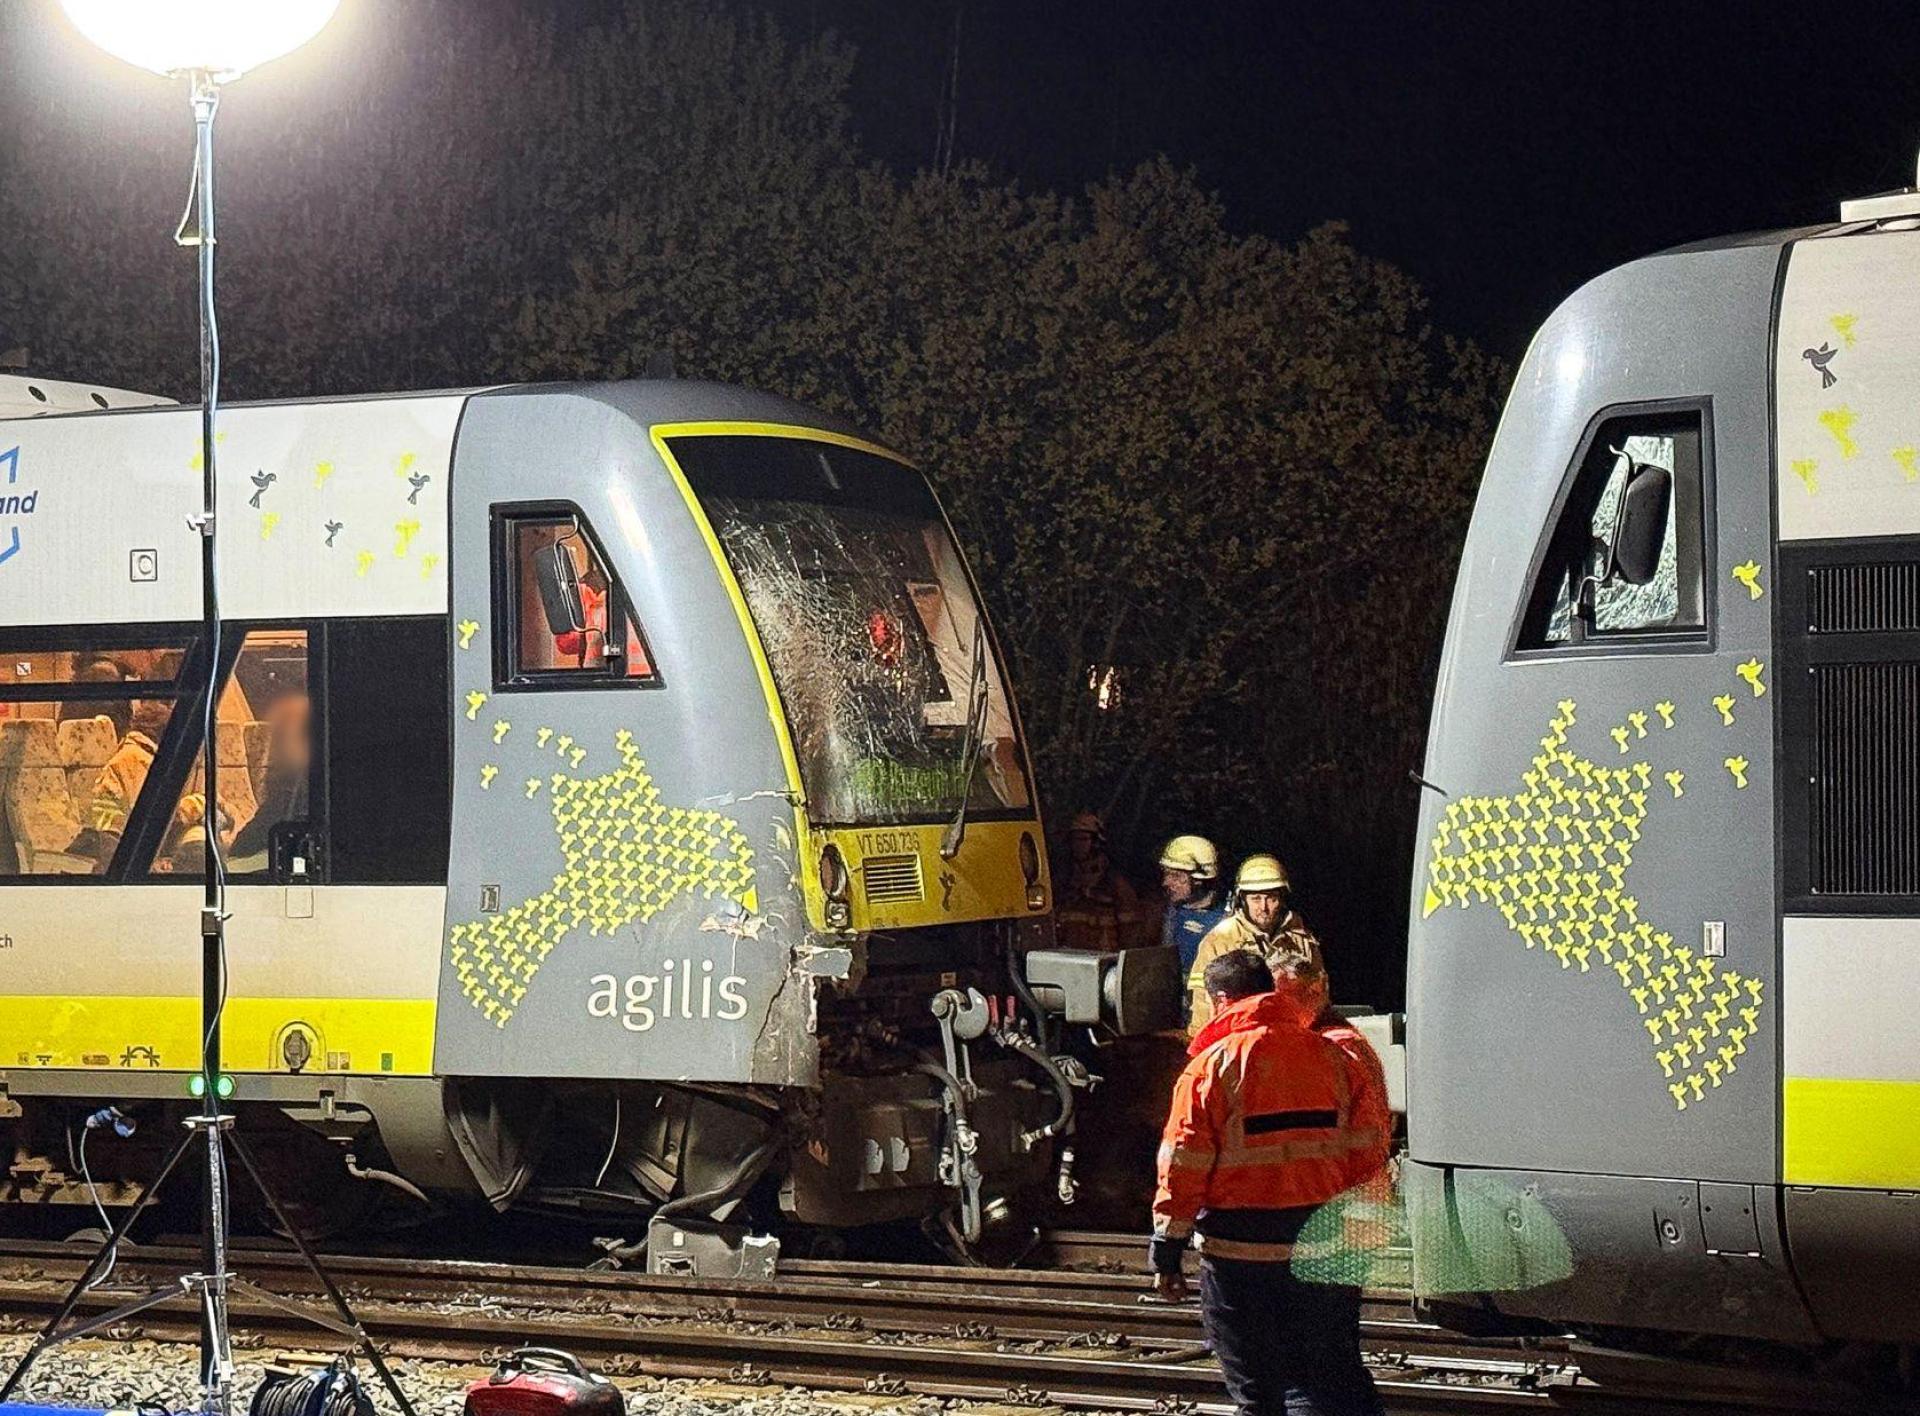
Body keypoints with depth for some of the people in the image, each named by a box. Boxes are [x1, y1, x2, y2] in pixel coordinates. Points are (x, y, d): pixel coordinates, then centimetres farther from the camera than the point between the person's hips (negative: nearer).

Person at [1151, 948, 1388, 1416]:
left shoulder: (1212, 1065, -7)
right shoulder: (1333, 1057, 6)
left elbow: (1183, 1166, -8)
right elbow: (1366, 1155, 7)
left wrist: (1166, 1251, -1)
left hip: (1241, 1250, -4)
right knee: (1335, 1374, 10)